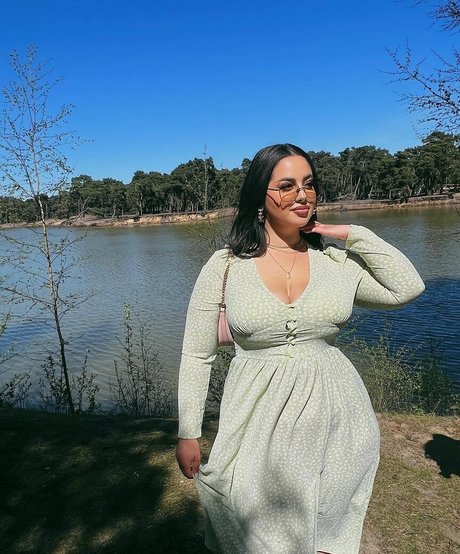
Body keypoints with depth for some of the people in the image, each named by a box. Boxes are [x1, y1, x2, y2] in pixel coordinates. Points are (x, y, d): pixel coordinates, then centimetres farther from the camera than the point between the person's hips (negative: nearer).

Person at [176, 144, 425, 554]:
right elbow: (197, 357, -4)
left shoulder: (337, 263, 1)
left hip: (335, 423, 3)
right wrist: (188, 434, -1)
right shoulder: (224, 267, -8)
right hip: (262, 425, -2)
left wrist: (353, 234, -5)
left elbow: (408, 288, -4)